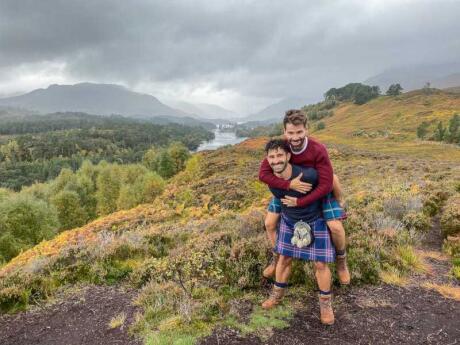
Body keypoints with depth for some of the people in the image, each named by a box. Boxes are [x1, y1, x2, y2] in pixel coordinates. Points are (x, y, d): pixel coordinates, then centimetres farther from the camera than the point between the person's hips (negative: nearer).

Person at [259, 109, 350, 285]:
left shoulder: (318, 150, -34)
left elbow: (326, 185, -33)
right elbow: (263, 173, -30)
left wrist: (299, 202, -35)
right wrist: (289, 184, -42)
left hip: (319, 190, -3)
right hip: (289, 189, 3)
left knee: (336, 227, -12)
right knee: (270, 223, 1)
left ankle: (341, 259, 21)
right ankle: (277, 257, 28)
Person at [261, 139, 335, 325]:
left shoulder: (307, 175, -35)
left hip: (315, 221, -3)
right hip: (289, 220, 4)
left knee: (320, 263, 2)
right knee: (284, 258, 12)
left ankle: (325, 303, 23)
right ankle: (277, 294, 32)